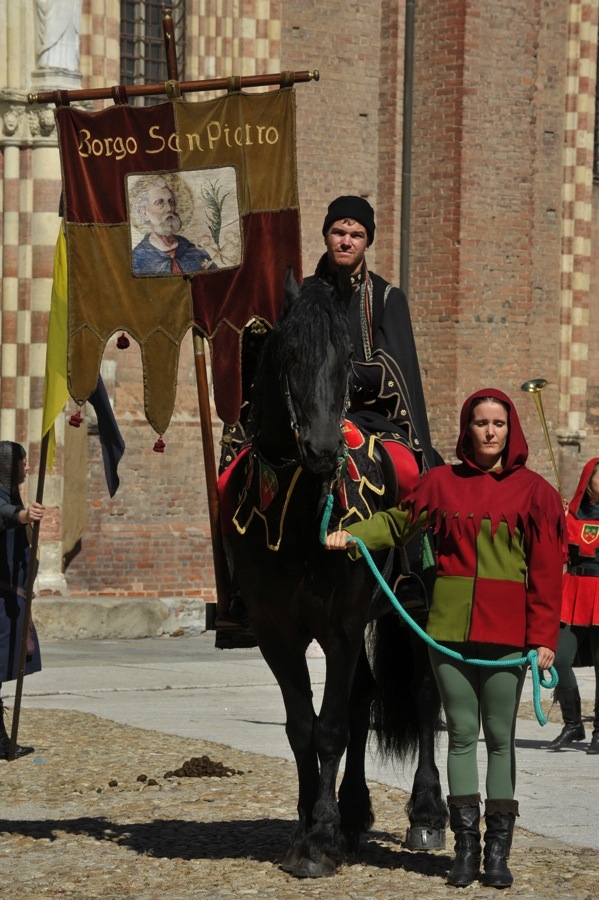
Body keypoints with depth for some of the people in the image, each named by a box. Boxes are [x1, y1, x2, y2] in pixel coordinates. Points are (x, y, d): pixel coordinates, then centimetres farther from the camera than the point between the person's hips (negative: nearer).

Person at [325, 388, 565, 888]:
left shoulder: (532, 490, 0)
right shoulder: (442, 482, 6)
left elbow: (547, 569, -2)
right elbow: (399, 523, 15)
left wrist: (544, 637, -7)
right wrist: (352, 535, -3)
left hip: (506, 630, -2)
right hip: (450, 625, 2)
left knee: (500, 736, 2)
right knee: (461, 734, 5)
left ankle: (498, 851, 8)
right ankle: (467, 847, 11)